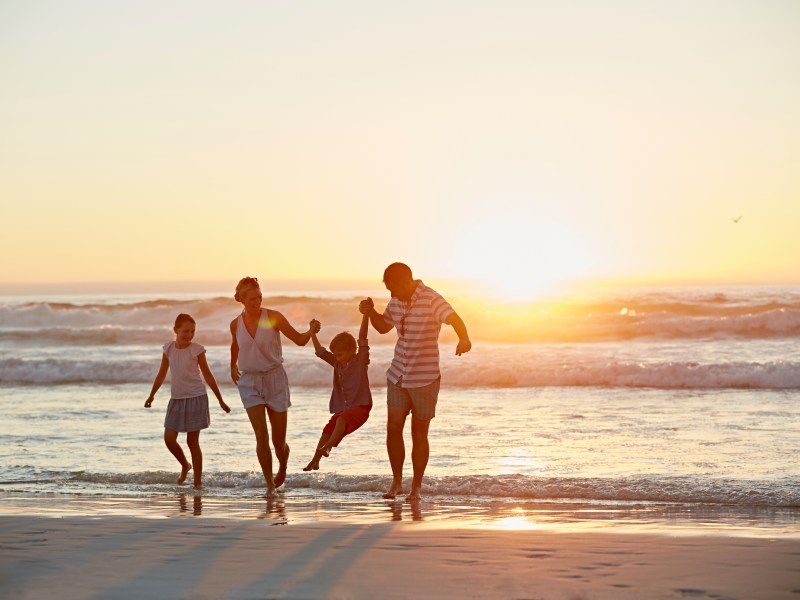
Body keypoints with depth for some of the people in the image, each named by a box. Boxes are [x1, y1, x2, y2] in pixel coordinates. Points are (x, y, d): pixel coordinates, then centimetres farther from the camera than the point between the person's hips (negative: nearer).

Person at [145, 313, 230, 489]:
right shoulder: (168, 348, 1)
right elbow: (162, 374, 14)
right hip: (176, 399, 4)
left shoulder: (196, 350, -8)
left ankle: (198, 481, 6)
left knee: (192, 441, -2)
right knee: (169, 438, -3)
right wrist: (151, 395, 17)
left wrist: (221, 401, 2)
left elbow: (207, 375, 0)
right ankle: (185, 465, 25)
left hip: (195, 397, -4)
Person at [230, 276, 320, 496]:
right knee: (261, 435, -14)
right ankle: (270, 484, -5)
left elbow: (299, 340, -9)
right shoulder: (236, 324, 0)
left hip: (275, 379, -1)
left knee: (279, 441, 3)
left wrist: (311, 331, -28)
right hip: (249, 382, 1)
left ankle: (283, 468, 37)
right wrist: (233, 366, 31)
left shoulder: (273, 317, -9)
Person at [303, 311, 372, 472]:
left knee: (342, 419, -33)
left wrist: (365, 314, -22)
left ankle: (327, 447, -46)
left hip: (360, 406, -7)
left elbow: (362, 337, -12)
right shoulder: (337, 363, 14)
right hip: (342, 408, 7)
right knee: (327, 430, -2)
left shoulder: (361, 360, -3)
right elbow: (320, 352, 12)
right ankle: (315, 461, 5)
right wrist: (313, 333, 1)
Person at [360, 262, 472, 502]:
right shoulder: (397, 300, 5)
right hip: (398, 374, 5)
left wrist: (464, 339, -53)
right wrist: (370, 312, 0)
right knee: (393, 428, -3)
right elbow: (383, 326, 20)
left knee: (419, 434, 2)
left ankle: (416, 487, 15)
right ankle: (396, 482, 12)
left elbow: (455, 319, -32)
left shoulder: (431, 300, -16)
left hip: (425, 377, -5)